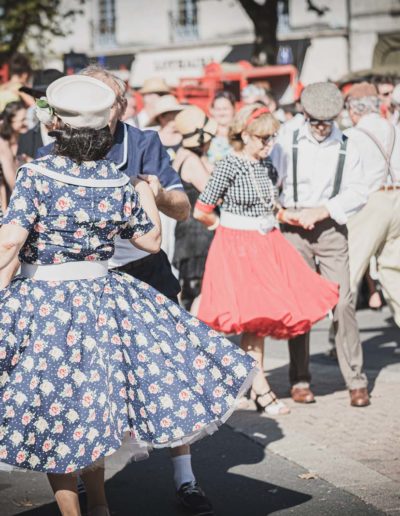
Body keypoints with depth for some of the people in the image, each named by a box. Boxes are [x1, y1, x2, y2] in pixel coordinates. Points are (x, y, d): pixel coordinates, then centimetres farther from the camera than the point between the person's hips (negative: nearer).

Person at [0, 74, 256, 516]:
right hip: (102, 303, 4)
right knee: (88, 407, 21)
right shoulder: (120, 184, 0)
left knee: (50, 419, 5)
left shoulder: (36, 174, -11)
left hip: (41, 304, -4)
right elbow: (151, 239, 12)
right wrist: (147, 195, 26)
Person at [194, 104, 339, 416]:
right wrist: (226, 224, 5)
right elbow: (201, 212, -11)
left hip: (267, 244, 6)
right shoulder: (229, 166, -13)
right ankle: (261, 389, 2)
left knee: (261, 315, 6)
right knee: (252, 314, -5)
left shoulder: (268, 166, 8)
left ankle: (256, 384, 15)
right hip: (236, 247, -6)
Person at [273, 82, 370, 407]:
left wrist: (323, 210, -10)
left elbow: (358, 193, 1)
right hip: (295, 231, 0)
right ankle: (300, 380, 10)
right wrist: (283, 213, -13)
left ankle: (356, 381, -2)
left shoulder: (346, 147, 4)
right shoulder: (289, 144, 3)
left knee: (343, 302, -7)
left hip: (332, 230, 0)